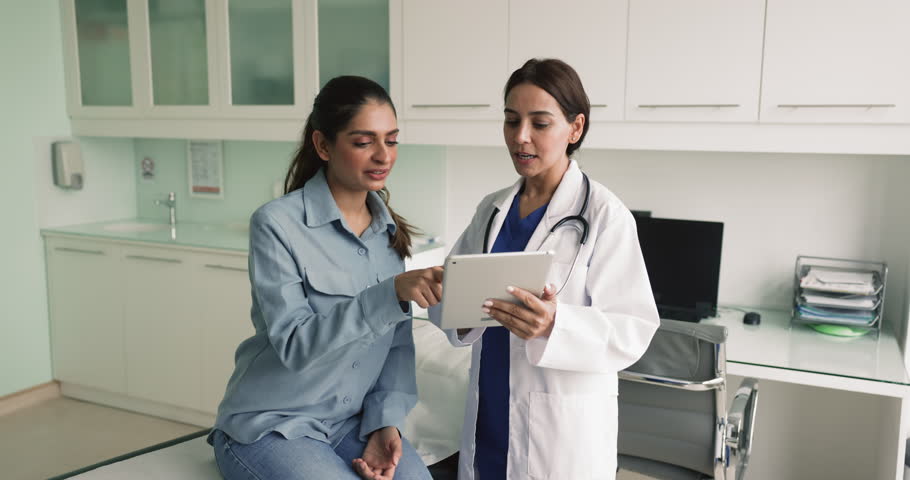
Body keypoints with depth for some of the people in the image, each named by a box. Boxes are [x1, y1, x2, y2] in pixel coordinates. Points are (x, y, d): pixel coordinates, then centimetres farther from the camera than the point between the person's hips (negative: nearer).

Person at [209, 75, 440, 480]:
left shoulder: (389, 228, 3)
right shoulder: (277, 224, -14)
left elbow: (398, 341, 4)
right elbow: (295, 344, -22)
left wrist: (385, 422, -10)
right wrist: (391, 294, -33)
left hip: (354, 423, 4)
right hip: (271, 427, -3)